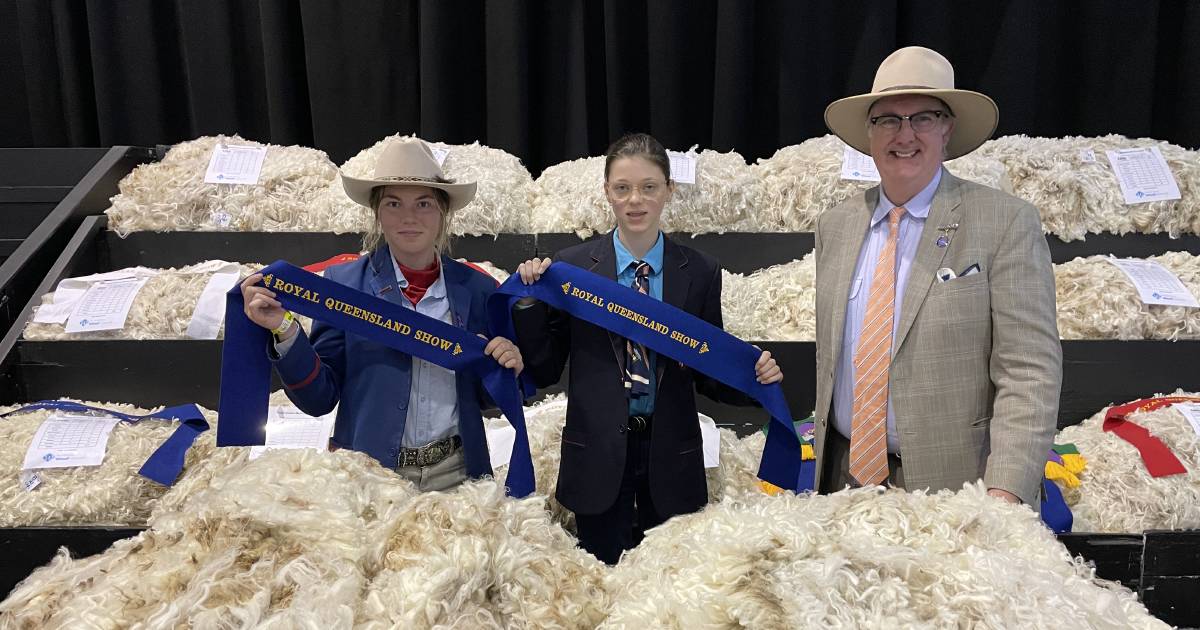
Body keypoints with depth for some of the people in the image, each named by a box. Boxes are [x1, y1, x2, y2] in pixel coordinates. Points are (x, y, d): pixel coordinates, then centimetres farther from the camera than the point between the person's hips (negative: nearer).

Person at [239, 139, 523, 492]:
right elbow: (320, 398, -6)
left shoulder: (478, 290, -2)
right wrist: (284, 333, -19)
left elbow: (486, 398, 7)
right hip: (368, 473, -1)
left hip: (455, 473, 2)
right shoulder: (343, 283, -7)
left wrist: (506, 372, -13)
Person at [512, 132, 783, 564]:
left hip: (671, 459, 1)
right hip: (598, 456, -1)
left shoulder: (701, 273, 0)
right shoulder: (570, 267, -3)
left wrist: (754, 377, -14)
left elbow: (707, 374, 5)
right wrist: (529, 302, -13)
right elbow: (544, 371, 0)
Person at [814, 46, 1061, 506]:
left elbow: (1030, 372, -12)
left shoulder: (1006, 223, -7)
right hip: (844, 477, 4)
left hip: (951, 486, -3)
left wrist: (1005, 495, -21)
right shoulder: (833, 227, 6)